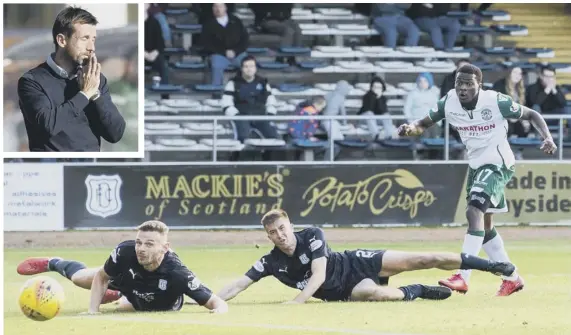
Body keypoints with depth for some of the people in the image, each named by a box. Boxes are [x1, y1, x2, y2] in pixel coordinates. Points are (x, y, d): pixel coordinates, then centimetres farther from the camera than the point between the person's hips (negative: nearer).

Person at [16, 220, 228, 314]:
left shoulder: (176, 274, -50)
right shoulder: (125, 252, -42)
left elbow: (217, 303, -45)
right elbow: (101, 277, -19)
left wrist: (218, 311, -67)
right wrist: (92, 311, -25)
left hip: (161, 305, -2)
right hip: (127, 277, 2)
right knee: (79, 277, 27)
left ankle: (119, 298, 59)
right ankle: (53, 264, 60)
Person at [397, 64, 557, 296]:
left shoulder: (496, 102, -20)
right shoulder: (449, 102, -8)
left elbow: (532, 115, -10)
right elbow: (424, 124, 0)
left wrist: (547, 138, -26)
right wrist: (411, 128, -24)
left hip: (498, 164, -7)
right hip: (476, 165, 7)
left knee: (474, 211, -25)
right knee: (484, 226, 14)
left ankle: (463, 277, -30)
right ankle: (511, 277, 30)